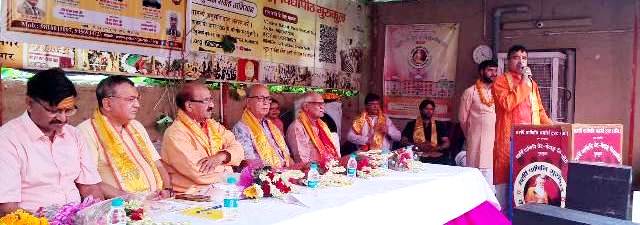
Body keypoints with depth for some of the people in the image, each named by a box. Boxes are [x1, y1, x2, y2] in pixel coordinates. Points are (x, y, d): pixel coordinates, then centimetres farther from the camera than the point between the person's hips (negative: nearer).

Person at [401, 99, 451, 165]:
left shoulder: (440, 125, 18)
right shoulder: (411, 125, 14)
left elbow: (447, 143, 9)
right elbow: (404, 141, 4)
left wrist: (435, 148, -12)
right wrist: (418, 146, -13)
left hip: (436, 157, 1)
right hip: (417, 157, -1)